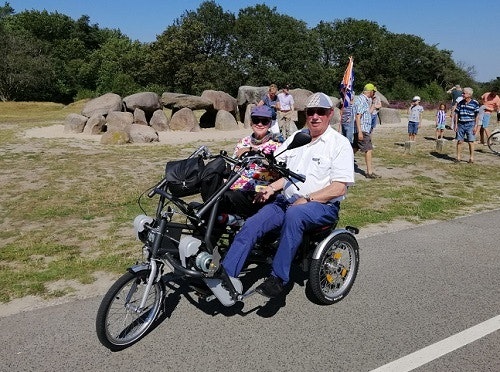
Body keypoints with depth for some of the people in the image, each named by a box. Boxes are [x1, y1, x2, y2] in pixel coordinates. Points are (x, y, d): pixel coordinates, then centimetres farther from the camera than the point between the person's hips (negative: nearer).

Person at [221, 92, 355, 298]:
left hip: (323, 206, -5)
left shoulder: (340, 144, 0)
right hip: (285, 200, 5)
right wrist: (271, 188, -2)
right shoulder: (296, 138, 17)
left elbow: (339, 188, -9)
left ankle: (278, 278, -30)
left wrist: (307, 199, -17)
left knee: (294, 215, -38)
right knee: (251, 225, -16)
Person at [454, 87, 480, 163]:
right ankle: (458, 157, 12)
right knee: (459, 141, 4)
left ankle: (471, 158, 12)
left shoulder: (475, 103, -3)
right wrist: (456, 124, 4)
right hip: (461, 124, 3)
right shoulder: (460, 103, 5)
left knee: (471, 142, 2)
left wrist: (476, 126, -6)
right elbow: (456, 114, 10)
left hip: (470, 125, -3)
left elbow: (477, 116, -1)